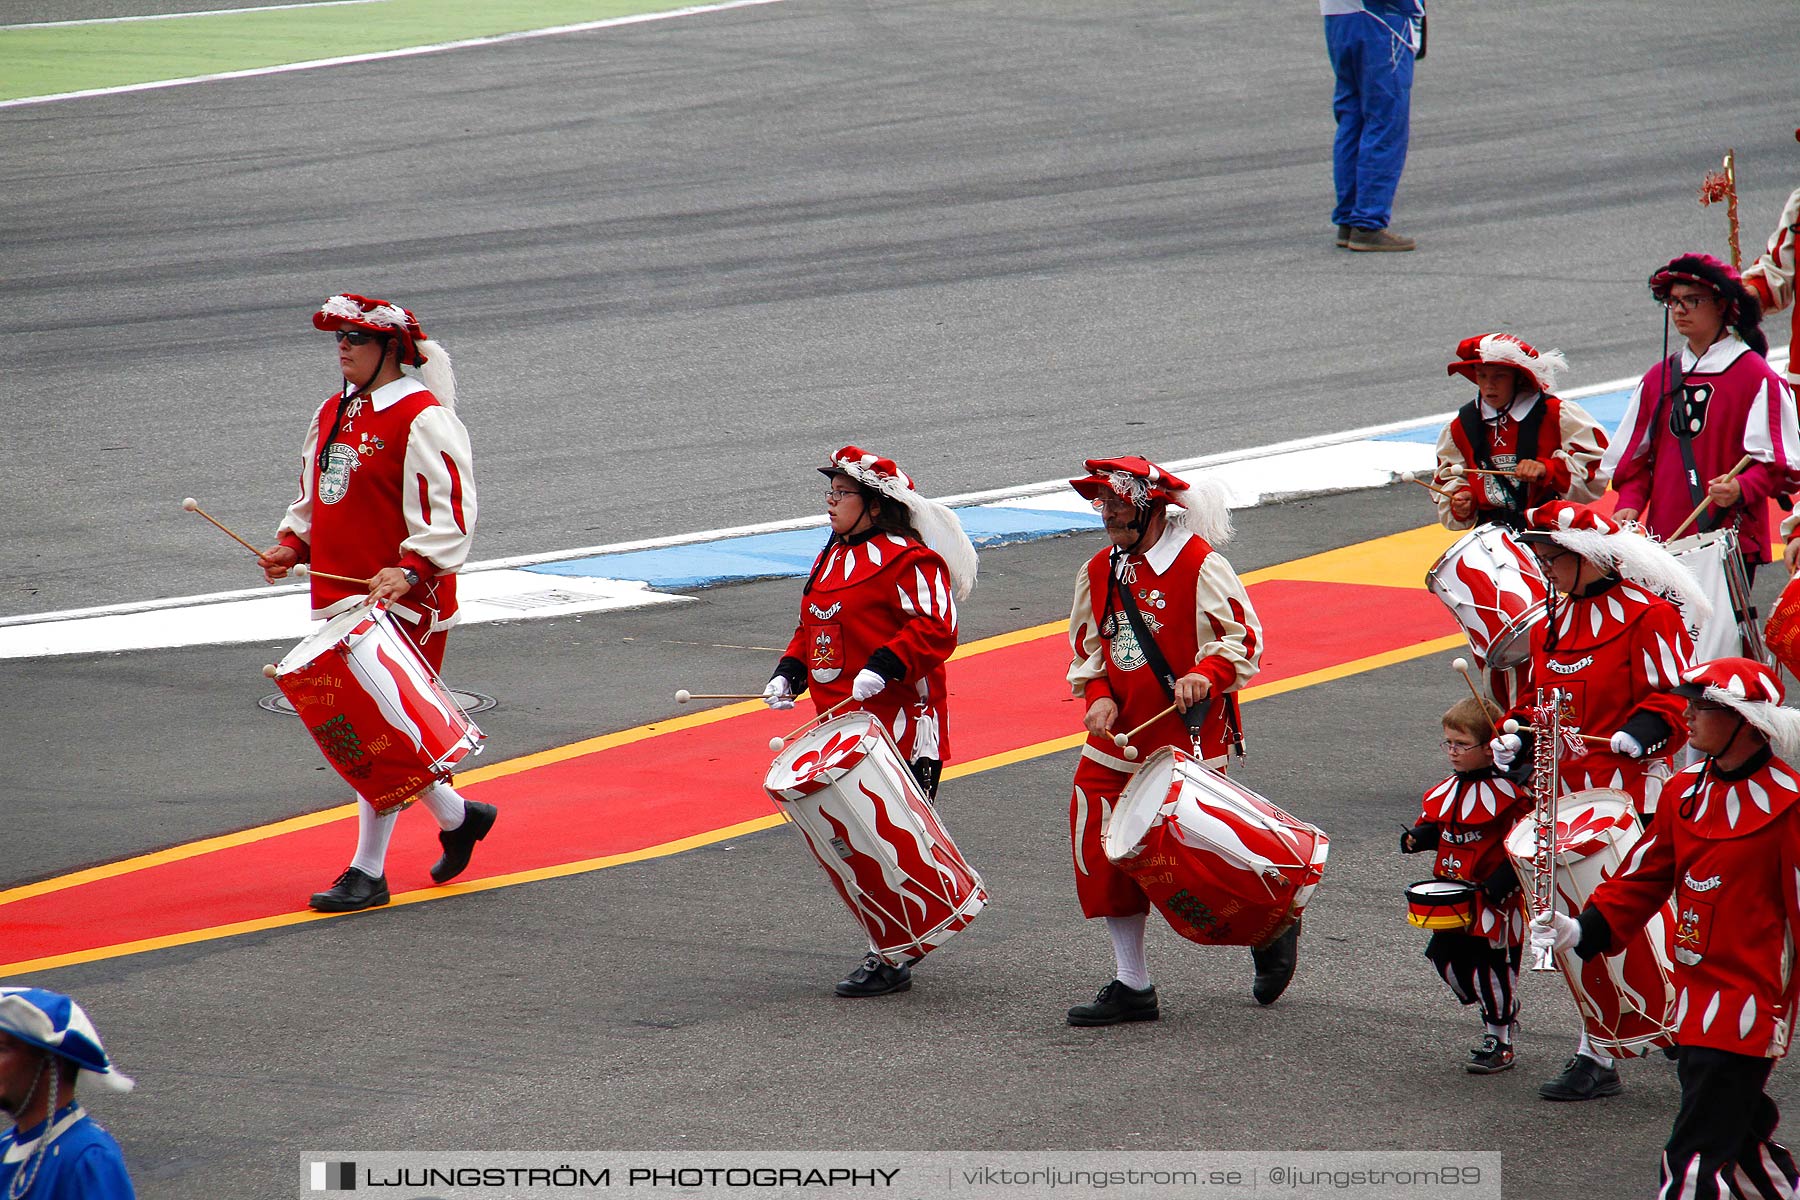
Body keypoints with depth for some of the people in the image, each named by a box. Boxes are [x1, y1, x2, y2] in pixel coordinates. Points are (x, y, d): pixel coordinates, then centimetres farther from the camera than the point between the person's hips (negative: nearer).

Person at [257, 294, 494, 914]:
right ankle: (457, 816, 31)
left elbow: (449, 512, -17)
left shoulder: (421, 419, -12)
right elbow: (314, 498, 25)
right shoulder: (332, 414, 14)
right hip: (340, 597, 9)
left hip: (402, 602, -9)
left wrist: (410, 569, -29)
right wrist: (293, 545, 7)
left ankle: (368, 871, -1)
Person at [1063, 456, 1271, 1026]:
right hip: (1117, 739, 6)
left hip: (1188, 741, -6)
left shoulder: (1199, 565, -11)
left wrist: (1206, 673, -27)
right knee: (1104, 859, 1)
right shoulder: (1099, 572, 8)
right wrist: (1098, 696, -1)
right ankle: (1131, 986, 11)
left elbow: (1245, 637, -9)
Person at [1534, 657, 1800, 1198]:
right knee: (1742, 1141, 19)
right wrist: (1582, 930, -1)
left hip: (1748, 1006, -8)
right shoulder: (1686, 791, 9)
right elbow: (1644, 879, 13)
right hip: (1694, 1003, 8)